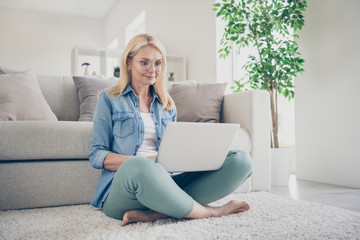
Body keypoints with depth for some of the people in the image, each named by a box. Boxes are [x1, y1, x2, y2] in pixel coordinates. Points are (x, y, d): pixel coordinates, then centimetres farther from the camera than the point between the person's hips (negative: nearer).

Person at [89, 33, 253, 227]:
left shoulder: (168, 105, 22)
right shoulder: (109, 99, 9)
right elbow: (96, 155, 1)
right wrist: (144, 161, -17)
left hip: (163, 183, 5)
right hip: (122, 188, -4)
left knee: (241, 160, -14)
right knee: (137, 167, -43)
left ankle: (155, 213, -27)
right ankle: (210, 211, -17)